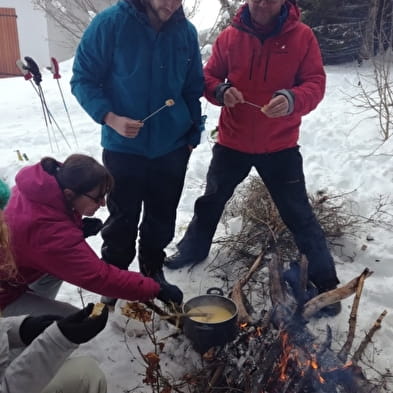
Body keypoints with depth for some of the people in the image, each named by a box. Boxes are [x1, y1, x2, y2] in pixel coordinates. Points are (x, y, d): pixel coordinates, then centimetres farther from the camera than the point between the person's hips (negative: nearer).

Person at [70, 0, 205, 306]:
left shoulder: (186, 32, 0)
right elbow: (83, 78, -8)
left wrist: (194, 133, 9)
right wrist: (110, 118, -22)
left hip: (173, 145, 3)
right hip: (123, 146, -3)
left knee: (163, 217, 14)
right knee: (123, 217, 9)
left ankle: (153, 272, 35)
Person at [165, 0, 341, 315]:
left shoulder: (302, 36, -7)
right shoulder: (229, 36, -2)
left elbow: (316, 83, -9)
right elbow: (209, 77, 6)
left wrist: (293, 99, -30)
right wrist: (221, 91, -18)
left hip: (280, 146, -2)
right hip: (232, 142, 3)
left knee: (299, 215, 3)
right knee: (211, 201, 19)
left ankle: (325, 282, 18)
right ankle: (193, 250, 44)